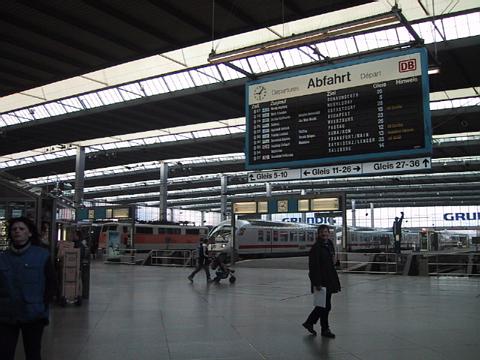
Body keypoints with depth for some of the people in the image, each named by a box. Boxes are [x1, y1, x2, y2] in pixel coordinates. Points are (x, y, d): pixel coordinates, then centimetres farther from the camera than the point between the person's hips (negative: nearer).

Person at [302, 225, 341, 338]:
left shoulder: (330, 244, 11)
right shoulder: (316, 247, -15)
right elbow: (314, 266, -19)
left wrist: (335, 281, 17)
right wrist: (317, 283, -23)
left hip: (329, 279, 9)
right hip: (321, 280, -9)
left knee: (324, 304, 15)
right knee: (325, 305, 0)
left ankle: (309, 322, 29)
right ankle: (325, 329, 16)